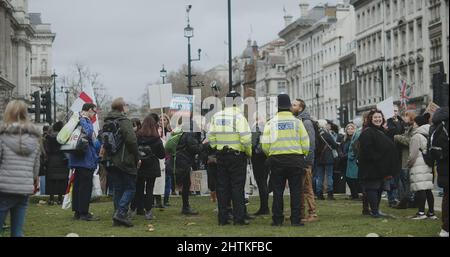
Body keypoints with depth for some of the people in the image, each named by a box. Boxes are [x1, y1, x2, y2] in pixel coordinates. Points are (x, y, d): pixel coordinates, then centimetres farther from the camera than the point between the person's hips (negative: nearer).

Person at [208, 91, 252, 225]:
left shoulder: (216, 117, 4)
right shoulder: (239, 117, -12)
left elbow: (211, 137, 4)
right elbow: (245, 138, -17)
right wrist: (249, 153, -3)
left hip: (221, 155, 4)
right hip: (237, 155, -4)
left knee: (222, 187, 9)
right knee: (237, 187, 1)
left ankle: (223, 218, 10)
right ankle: (239, 218, -1)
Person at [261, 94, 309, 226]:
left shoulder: (271, 123, 0)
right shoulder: (297, 122, -1)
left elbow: (265, 145, -3)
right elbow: (305, 143, -2)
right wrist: (302, 155, 15)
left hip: (276, 160, 1)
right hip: (296, 159, -1)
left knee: (277, 191, 7)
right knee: (295, 191, 4)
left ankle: (277, 219, 7)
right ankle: (295, 219, 3)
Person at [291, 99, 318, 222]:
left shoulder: (306, 122, -9)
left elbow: (311, 143, -14)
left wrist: (306, 161, -19)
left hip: (304, 161, -8)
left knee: (307, 188, -8)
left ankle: (313, 213, -4)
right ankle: (300, 213, 17)